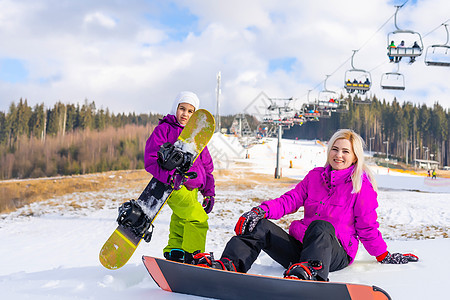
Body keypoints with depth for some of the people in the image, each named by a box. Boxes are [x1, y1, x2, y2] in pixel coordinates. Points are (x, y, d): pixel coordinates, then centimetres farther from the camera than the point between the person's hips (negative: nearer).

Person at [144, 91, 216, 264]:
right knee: (198, 217, -18)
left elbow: (207, 166, 21)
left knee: (180, 224, 12)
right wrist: (170, 177, -23)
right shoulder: (163, 129, 0)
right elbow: (151, 160, -9)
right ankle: (194, 257, -10)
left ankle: (173, 256, 25)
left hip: (192, 188, 6)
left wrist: (209, 193, 15)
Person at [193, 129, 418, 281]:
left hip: (336, 253, -5)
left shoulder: (362, 185, 4)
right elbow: (291, 199, 7)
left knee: (321, 226, -39)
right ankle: (228, 265, -39)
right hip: (299, 246, 5)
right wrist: (262, 210, -9)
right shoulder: (315, 176, 16)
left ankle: (309, 272, -69)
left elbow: (367, 227, 7)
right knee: (260, 226, -17)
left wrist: (384, 256, 4)